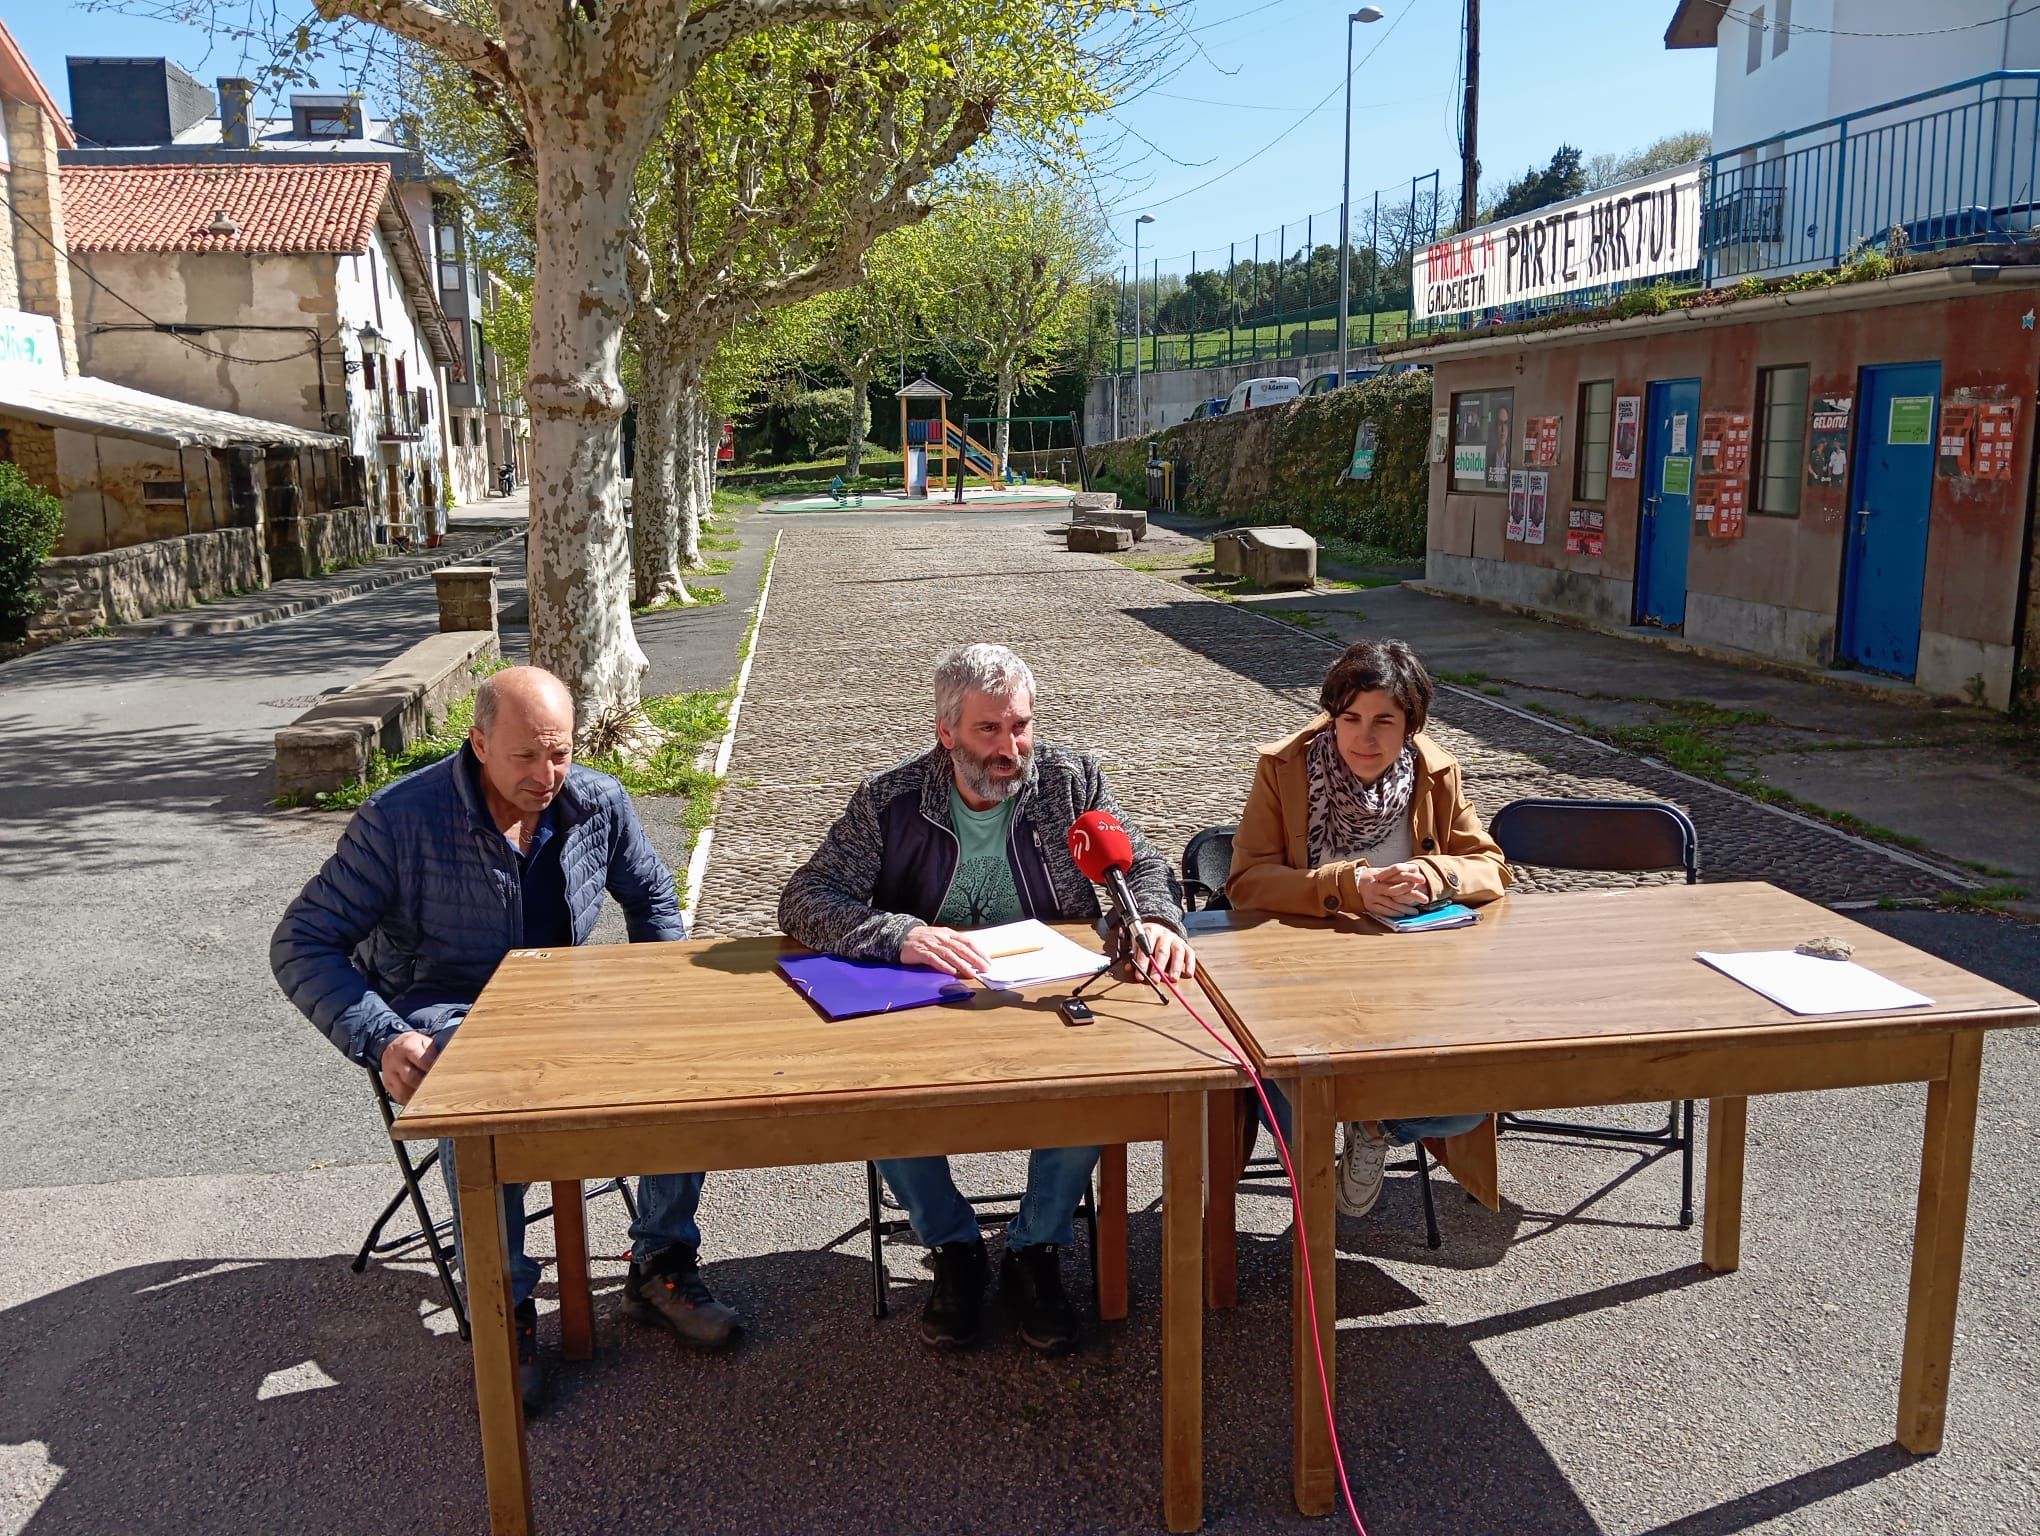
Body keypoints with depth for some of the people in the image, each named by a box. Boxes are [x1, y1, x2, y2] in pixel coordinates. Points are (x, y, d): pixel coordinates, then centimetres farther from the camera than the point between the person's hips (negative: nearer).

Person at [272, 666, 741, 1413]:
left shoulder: (599, 803, -4)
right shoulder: (400, 818, -16)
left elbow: (651, 898, 15)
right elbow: (302, 944, -13)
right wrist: (381, 1040, -26)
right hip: (442, 1013, -4)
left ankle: (659, 1267, -7)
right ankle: (503, 1309, -20)